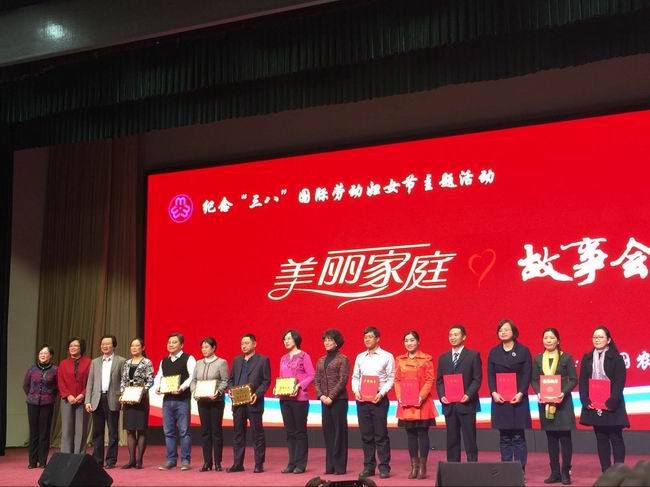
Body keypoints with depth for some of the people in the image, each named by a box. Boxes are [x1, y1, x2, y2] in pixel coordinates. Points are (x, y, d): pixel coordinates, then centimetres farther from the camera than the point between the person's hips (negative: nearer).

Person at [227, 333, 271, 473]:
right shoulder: (236, 360, 15)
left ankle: (259, 464, 6)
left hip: (254, 402, -5)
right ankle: (238, 464, 14)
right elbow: (231, 379, 18)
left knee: (257, 434, 1)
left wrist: (257, 394, -17)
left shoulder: (262, 360, 0)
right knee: (238, 434, 8)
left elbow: (266, 381, -5)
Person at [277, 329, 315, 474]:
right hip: (285, 398, 6)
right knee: (289, 431, 8)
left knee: (300, 431, -1)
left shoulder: (304, 356, -4)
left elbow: (311, 375, -8)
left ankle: (300, 464, 3)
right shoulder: (283, 358, 15)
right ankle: (292, 463, 14)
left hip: (299, 398, -6)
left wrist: (299, 385, -19)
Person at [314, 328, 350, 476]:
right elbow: (316, 380, 11)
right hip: (325, 401, 6)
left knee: (339, 431, -2)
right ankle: (330, 466, 13)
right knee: (327, 432, 7)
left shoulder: (342, 359, -3)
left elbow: (342, 380, -10)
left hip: (338, 400, -6)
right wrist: (321, 395, -4)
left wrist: (331, 397, -15)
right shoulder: (321, 361, 15)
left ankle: (340, 466, 3)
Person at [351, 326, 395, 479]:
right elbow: (355, 377, 14)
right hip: (362, 399, 4)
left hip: (379, 399, -4)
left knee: (381, 435, -3)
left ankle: (384, 467, 3)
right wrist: (356, 391, -3)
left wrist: (381, 393, -15)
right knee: (366, 435, 8)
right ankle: (368, 467, 15)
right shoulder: (360, 357, 12)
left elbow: (391, 379, -4)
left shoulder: (387, 357, -1)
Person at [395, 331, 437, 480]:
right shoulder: (400, 360, 10)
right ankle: (414, 467, 14)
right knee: (410, 434, 7)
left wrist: (421, 397, -17)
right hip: (405, 404, 4)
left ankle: (423, 468, 7)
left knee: (422, 434, 0)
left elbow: (430, 380, -6)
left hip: (422, 403, -4)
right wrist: (400, 397, -6)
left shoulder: (426, 359, -1)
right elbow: (397, 380, 9)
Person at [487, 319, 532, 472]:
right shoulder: (494, 352, 9)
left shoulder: (523, 351, 1)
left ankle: (520, 470, 4)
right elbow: (490, 375, 6)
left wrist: (521, 393, -16)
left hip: (518, 398, -2)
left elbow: (527, 375, -4)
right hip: (499, 399, 2)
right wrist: (494, 392, -9)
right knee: (504, 437, 5)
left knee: (518, 437, -1)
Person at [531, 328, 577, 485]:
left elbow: (573, 379, -3)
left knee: (565, 436, -2)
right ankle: (555, 472, 14)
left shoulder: (566, 357, -2)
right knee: (551, 437, 8)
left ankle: (566, 472, 6)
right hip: (545, 402, 3)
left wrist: (564, 393, -18)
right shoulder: (538, 358, 7)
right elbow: (534, 380, 8)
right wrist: (538, 393, -11)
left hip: (563, 401, -3)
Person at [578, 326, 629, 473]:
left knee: (616, 438, -1)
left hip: (612, 405, -4)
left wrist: (611, 402, -18)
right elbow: (582, 381, 6)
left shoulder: (616, 357, -4)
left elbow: (620, 382, -10)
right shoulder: (587, 358, 9)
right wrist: (585, 401, -6)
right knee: (601, 439, 7)